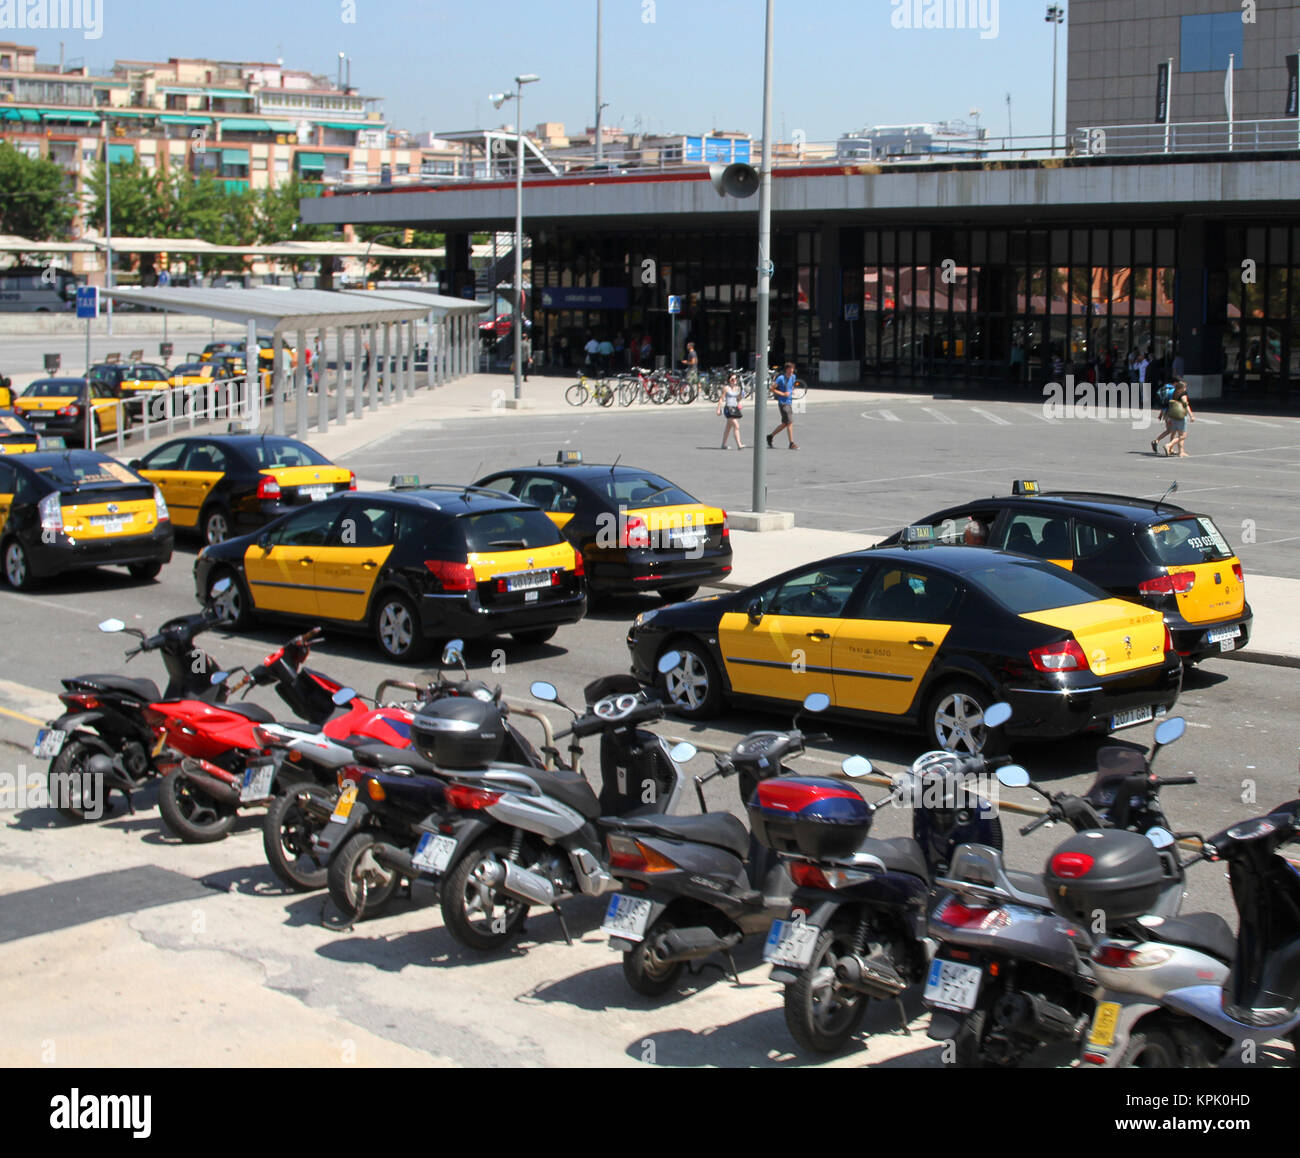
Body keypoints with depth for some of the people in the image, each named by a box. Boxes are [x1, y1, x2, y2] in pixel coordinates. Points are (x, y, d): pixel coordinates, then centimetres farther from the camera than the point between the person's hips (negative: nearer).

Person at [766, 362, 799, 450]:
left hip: (789, 402, 8)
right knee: (790, 422, -12)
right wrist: (783, 394, -16)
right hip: (783, 402, -8)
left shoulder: (793, 377, 10)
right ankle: (792, 444, -9)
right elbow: (771, 388, -11)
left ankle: (770, 436, 27)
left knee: (785, 424, 11)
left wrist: (792, 391, 11)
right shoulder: (781, 378, -12)